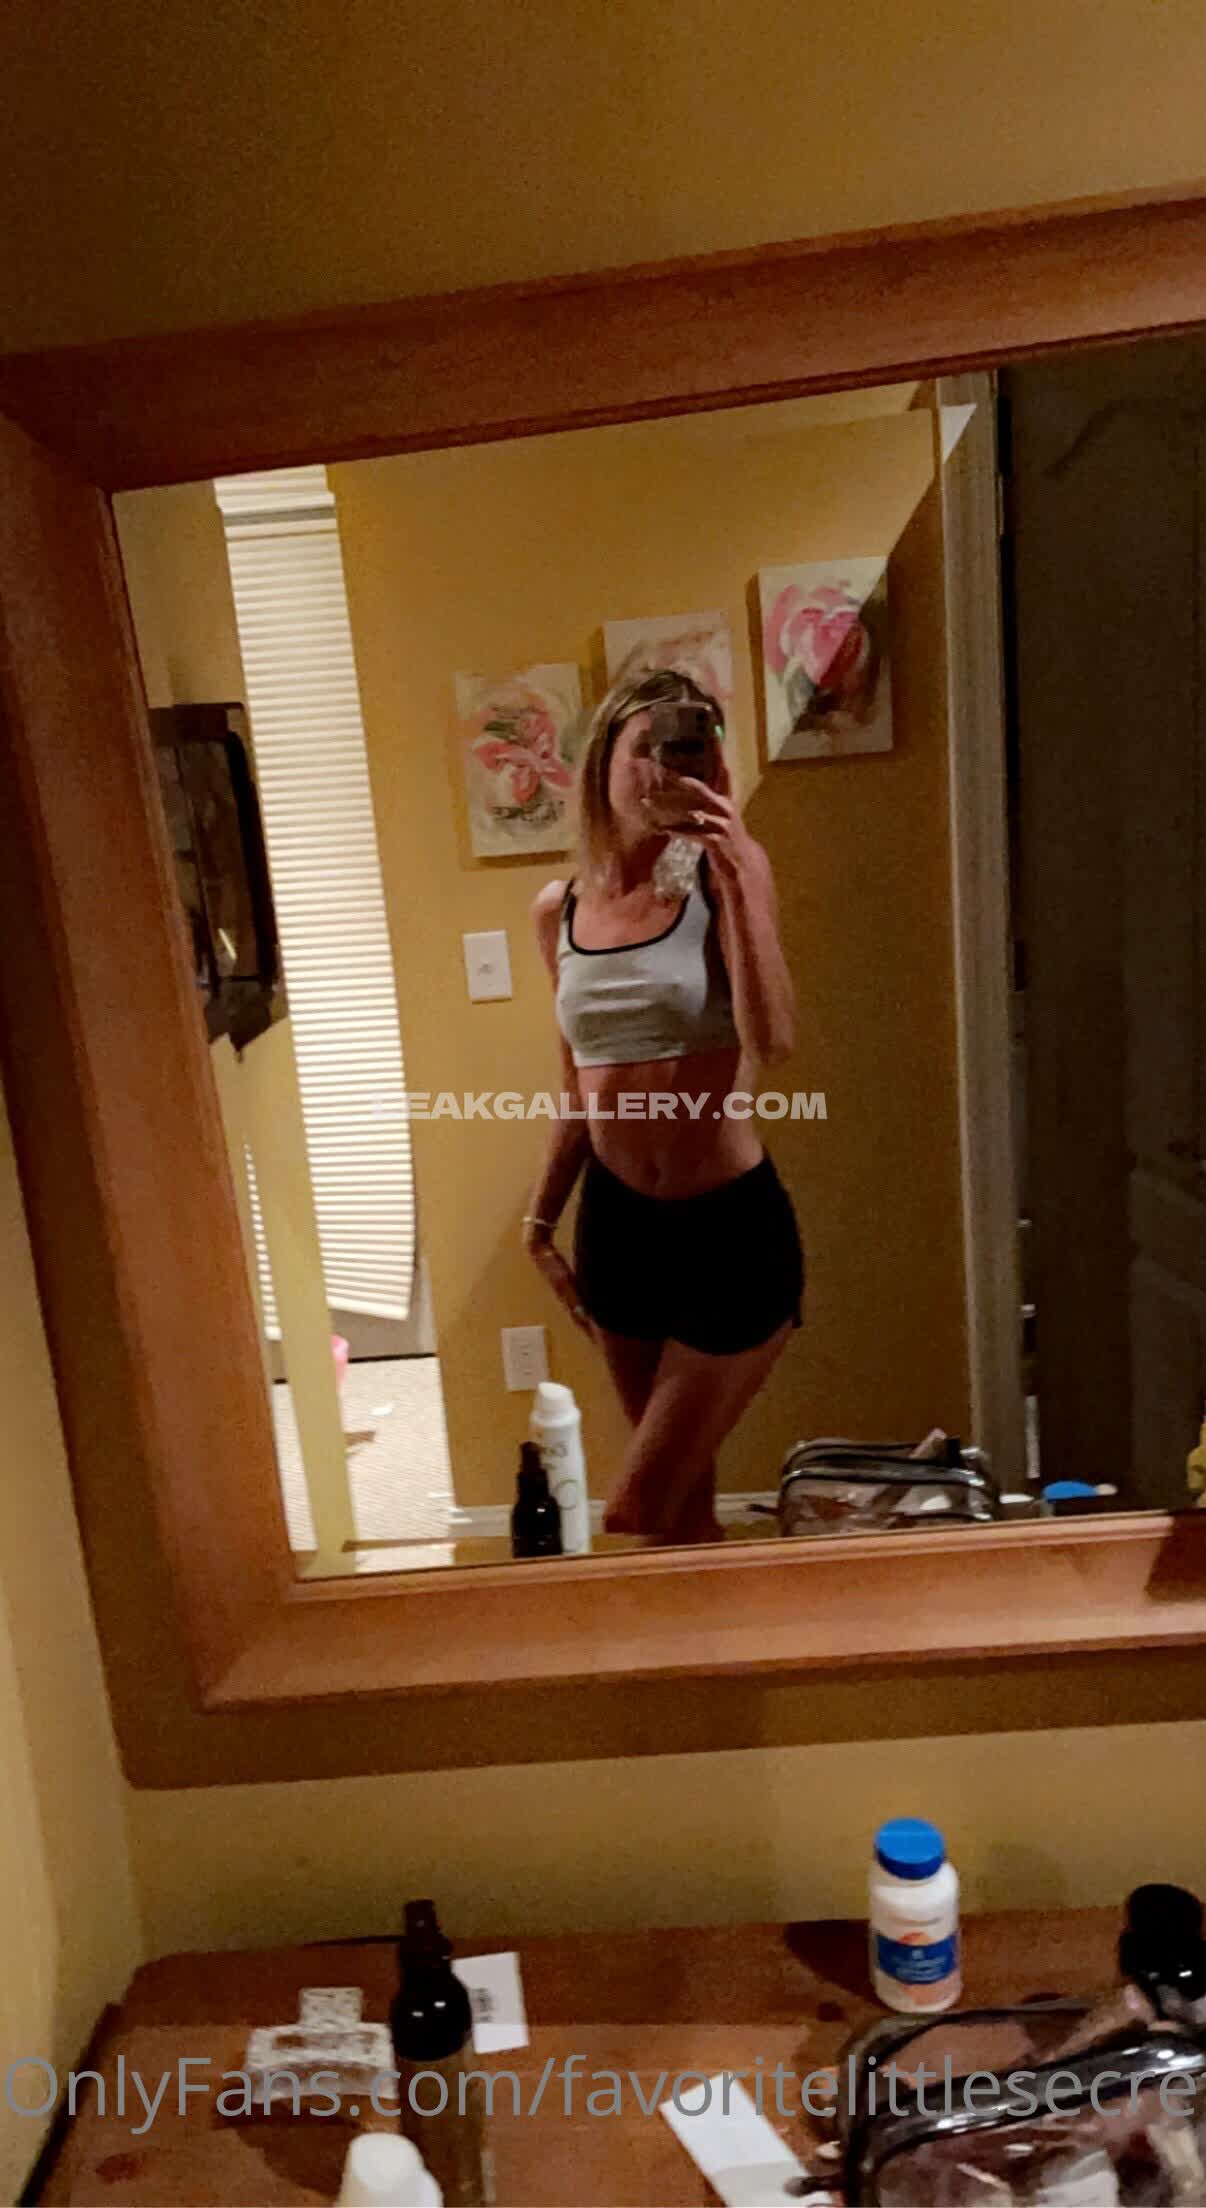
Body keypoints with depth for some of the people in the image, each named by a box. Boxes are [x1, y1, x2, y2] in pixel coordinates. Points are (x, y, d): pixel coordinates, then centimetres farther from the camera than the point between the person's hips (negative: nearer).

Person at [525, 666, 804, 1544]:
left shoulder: (725, 875, -8)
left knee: (636, 1516, 5)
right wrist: (541, 1220, 16)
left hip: (734, 1226, -4)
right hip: (617, 1224, 4)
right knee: (685, 1499, 19)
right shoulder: (558, 910, 4)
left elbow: (772, 1040, -25)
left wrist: (736, 869, -26)